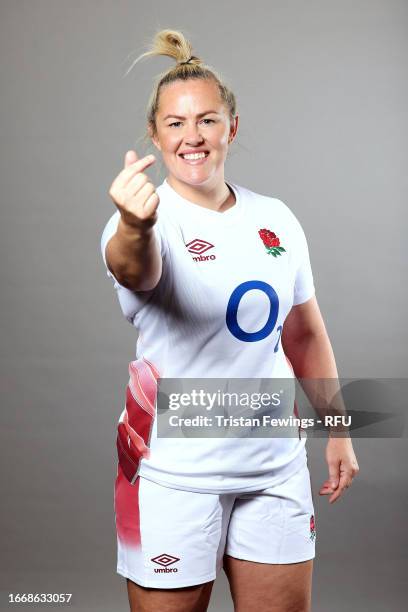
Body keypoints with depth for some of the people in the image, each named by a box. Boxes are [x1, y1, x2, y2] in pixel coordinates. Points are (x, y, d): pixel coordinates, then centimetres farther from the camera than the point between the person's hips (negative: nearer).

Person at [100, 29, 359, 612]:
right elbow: (135, 267, -37)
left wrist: (338, 432, 12)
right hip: (174, 472, -4)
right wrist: (134, 230, -59)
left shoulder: (275, 218, 5)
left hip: (276, 465, 5)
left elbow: (306, 333, 14)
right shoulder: (148, 219, -11)